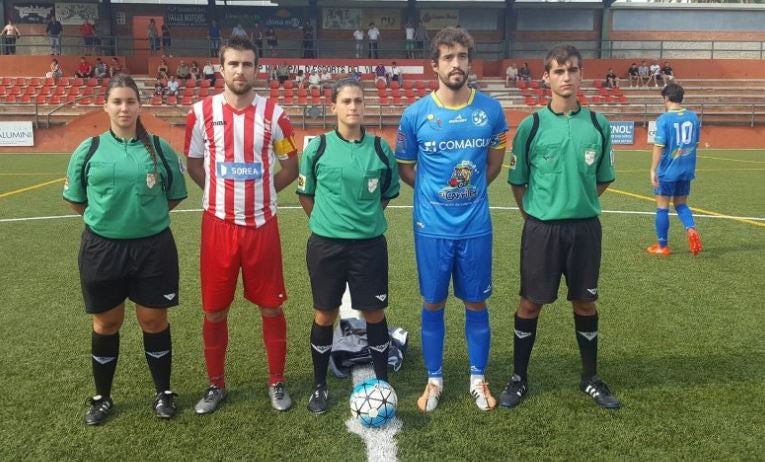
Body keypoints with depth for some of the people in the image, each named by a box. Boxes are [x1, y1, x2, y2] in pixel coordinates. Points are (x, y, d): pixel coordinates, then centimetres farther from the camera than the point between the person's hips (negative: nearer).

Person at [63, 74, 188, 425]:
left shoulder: (160, 148, -2)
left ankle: (163, 392, 28)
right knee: (106, 323, 13)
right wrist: (107, 214, 4)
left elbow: (174, 197, 7)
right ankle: (102, 397, 32)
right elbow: (76, 201, 8)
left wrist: (146, 212, 2)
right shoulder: (88, 150, -1)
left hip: (153, 246, 0)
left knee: (154, 320, 9)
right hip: (102, 248, 1)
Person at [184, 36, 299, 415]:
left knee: (271, 307, 8)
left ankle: (277, 382, 25)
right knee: (214, 311, 9)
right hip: (218, 225, 1)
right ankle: (216, 385, 28)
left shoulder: (274, 114, -2)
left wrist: (261, 192, 4)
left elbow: (291, 166, 9)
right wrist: (223, 192, 7)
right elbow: (193, 163, 13)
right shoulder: (201, 112, -1)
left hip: (262, 225, 0)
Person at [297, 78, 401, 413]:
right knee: (325, 315, 10)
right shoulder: (318, 147, -3)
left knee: (374, 313, 8)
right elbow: (305, 194, 7)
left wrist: (365, 217, 9)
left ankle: (382, 381, 27)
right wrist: (329, 221, 7)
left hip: (370, 244, 1)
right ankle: (319, 386, 27)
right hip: (326, 244, 0)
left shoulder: (380, 148, 0)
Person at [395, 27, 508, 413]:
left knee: (476, 303, 11)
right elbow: (405, 168, 6)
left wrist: (470, 191, 9)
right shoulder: (416, 114, -6)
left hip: (476, 226, 1)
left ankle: (478, 378, 28)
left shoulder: (491, 110, -3)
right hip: (432, 227, -1)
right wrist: (437, 192, 3)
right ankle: (434, 379, 26)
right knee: (433, 304, 10)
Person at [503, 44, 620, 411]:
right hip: (541, 228, -2)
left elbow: (603, 178, 12)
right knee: (531, 302, 5)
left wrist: (577, 203, 10)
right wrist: (535, 215, 5)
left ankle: (590, 378, 29)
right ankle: (519, 378, 21)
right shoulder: (531, 126, -5)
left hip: (585, 227, 2)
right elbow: (517, 180, 3)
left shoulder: (598, 124, 1)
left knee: (585, 302, 12)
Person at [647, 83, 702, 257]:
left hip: (668, 171, -5)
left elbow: (659, 147, -18)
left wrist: (653, 170, -14)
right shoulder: (693, 117, 4)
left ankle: (662, 246, 14)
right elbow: (695, 142, 13)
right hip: (687, 170, 5)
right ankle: (691, 229, -8)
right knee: (681, 204, 19)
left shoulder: (664, 119, -13)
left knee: (662, 207, 6)